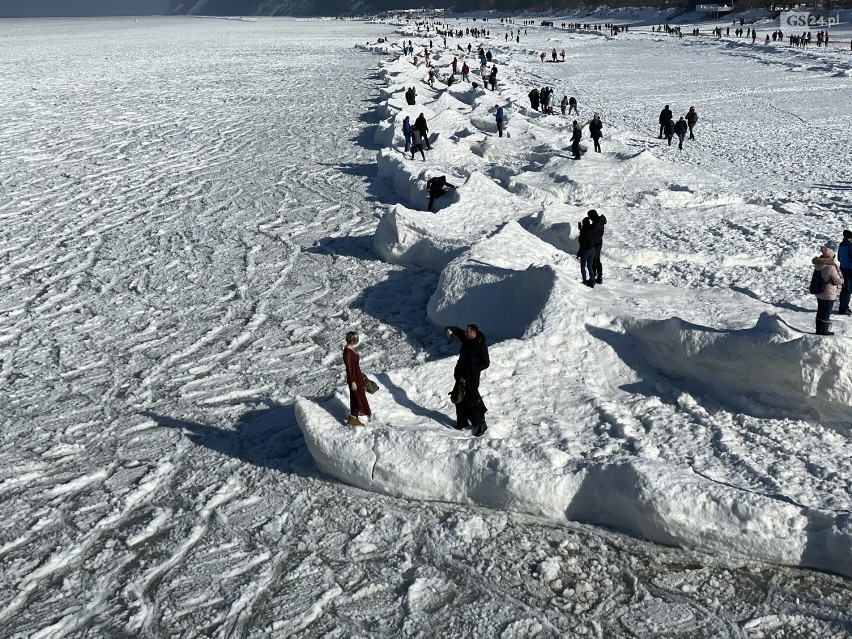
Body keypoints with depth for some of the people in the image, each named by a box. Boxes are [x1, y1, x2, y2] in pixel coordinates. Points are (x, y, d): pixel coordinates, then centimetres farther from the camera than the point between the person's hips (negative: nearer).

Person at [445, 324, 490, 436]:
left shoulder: (481, 346, -18)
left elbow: (486, 363, -15)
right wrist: (449, 329, -8)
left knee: (472, 400, -8)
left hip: (472, 377, -8)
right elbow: (457, 330, 15)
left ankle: (481, 424, 3)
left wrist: (472, 370, -20)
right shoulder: (466, 339, 2)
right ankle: (462, 422, 29)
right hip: (461, 375, 8)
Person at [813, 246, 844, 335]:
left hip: (819, 294, 7)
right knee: (827, 313, 5)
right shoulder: (831, 267, -25)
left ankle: (819, 329, 24)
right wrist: (842, 279, 6)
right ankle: (825, 331, 14)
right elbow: (838, 281, -17)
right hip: (829, 294, -7)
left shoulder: (818, 265, -3)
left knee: (820, 311, 17)